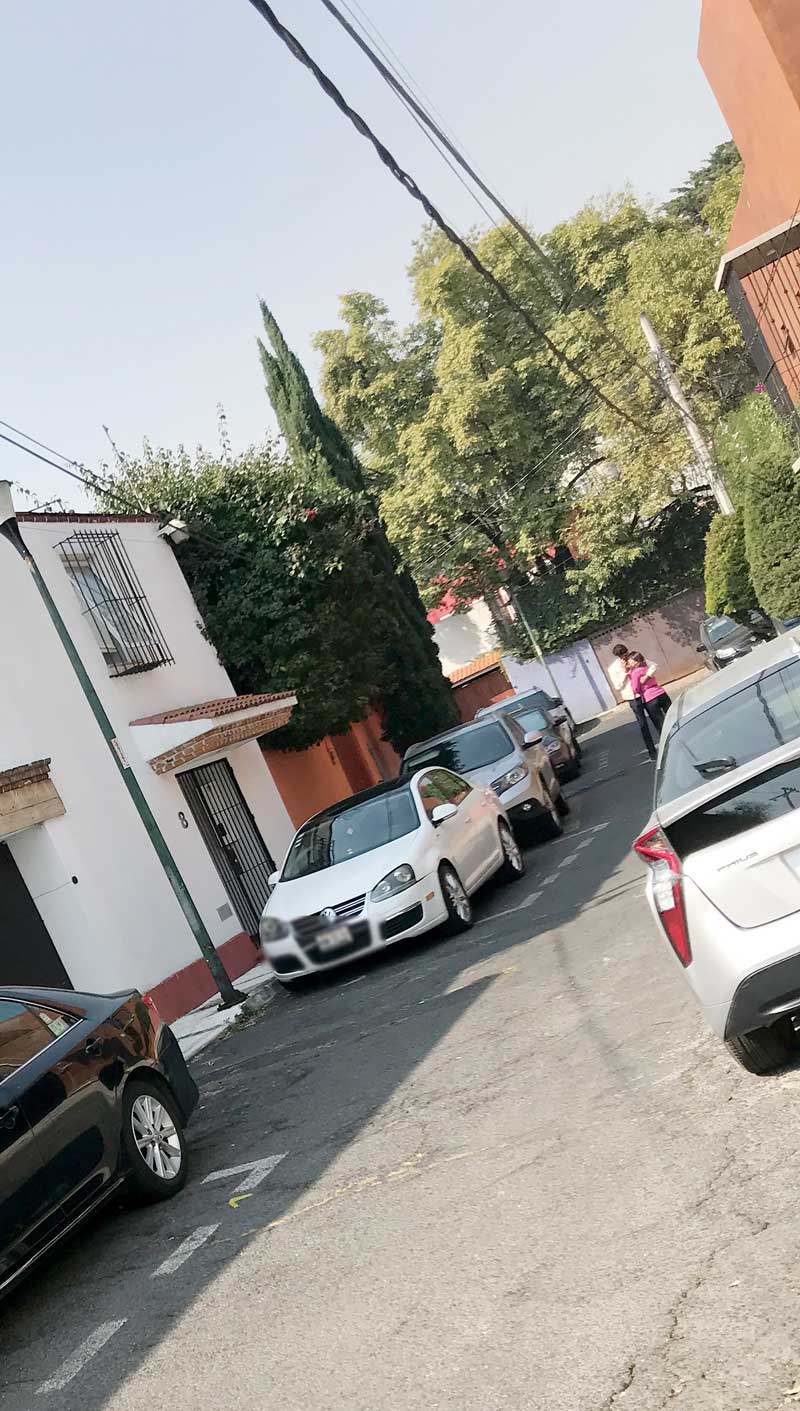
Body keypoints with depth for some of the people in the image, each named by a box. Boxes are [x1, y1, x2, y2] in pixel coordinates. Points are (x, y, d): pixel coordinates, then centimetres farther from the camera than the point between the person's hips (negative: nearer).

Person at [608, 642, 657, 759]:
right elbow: (618, 686, -9)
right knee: (642, 724, 1)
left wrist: (646, 676, -20)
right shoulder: (613, 669, -6)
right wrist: (624, 672, -18)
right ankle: (651, 750, 10)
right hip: (633, 698, -2)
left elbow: (653, 665, -2)